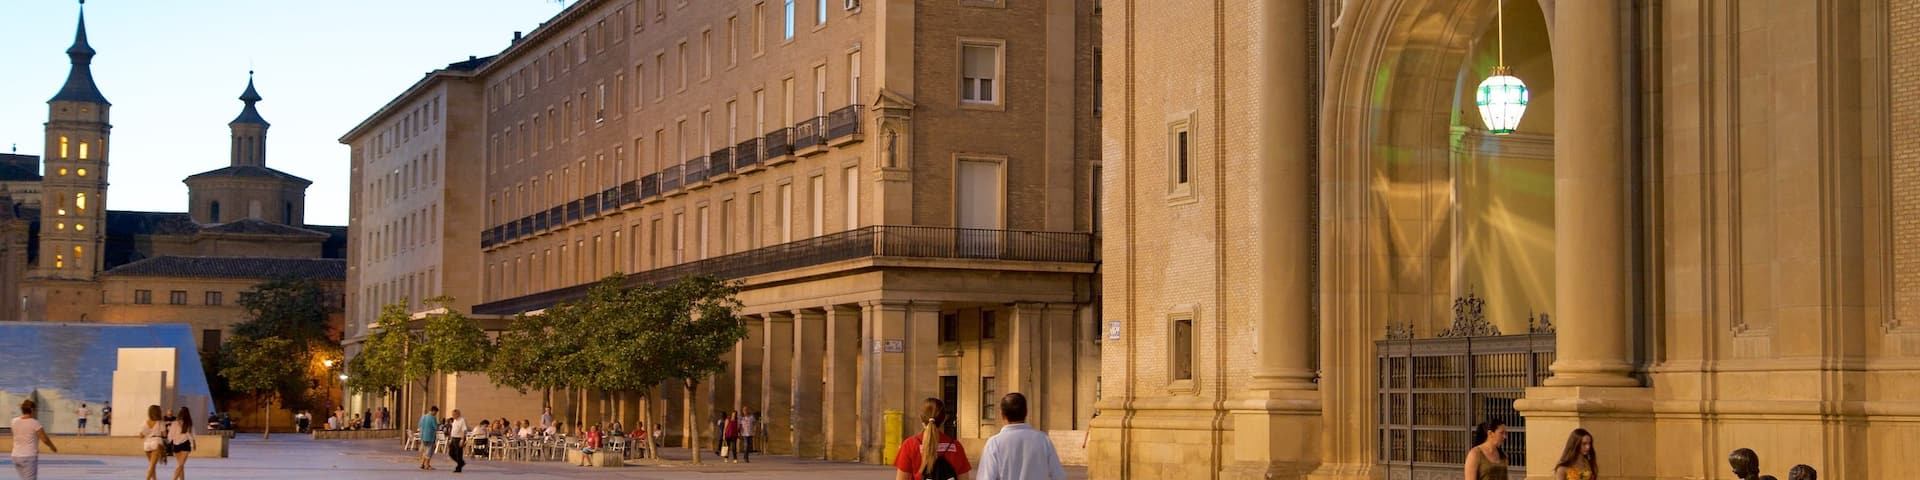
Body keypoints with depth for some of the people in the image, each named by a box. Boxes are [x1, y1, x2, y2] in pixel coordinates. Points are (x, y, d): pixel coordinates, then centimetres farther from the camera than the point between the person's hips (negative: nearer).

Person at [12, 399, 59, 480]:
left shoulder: (14, 421, 0)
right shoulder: (34, 423, -14)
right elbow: (44, 439, -7)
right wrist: (53, 447, 9)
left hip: (16, 456, 6)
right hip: (29, 457, -6)